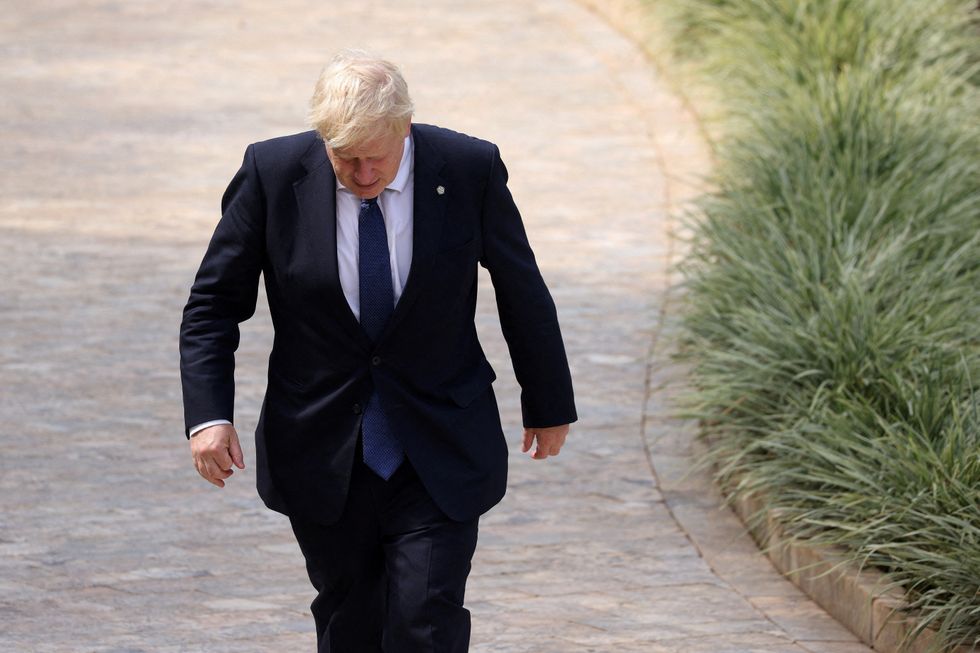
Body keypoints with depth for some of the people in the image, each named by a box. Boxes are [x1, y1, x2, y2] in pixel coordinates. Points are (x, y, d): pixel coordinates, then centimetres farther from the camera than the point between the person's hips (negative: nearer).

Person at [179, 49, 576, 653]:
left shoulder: (470, 170, -11)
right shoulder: (273, 173, -10)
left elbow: (522, 292, 4)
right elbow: (215, 303, -3)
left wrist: (550, 407, 13)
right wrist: (208, 415, -16)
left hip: (440, 454, -1)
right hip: (322, 455, 1)